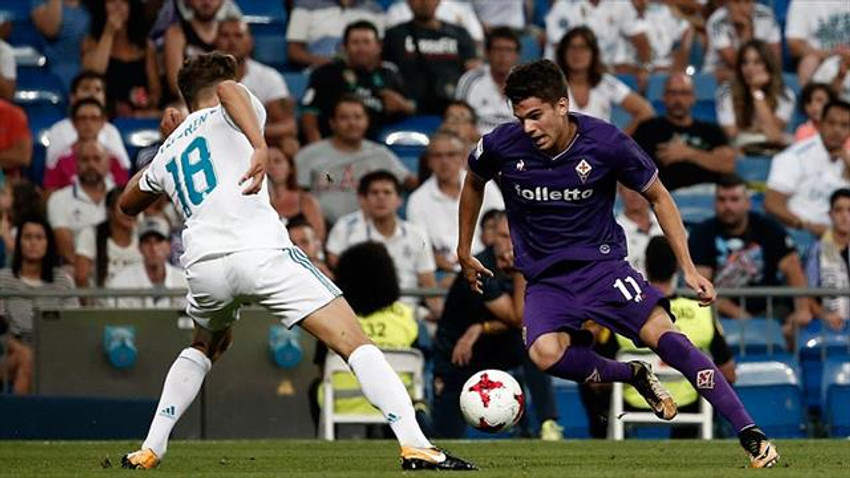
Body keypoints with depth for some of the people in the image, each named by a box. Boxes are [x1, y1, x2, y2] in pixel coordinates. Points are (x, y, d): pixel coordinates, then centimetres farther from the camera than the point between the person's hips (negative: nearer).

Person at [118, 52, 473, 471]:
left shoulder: (167, 154, 29)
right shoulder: (226, 116, 17)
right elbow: (228, 88, -10)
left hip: (202, 264, 5)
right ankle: (414, 444, -22)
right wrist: (261, 147, -22)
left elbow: (128, 204, 47)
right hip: (261, 251, -5)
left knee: (205, 348, 36)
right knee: (355, 344, -6)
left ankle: (150, 450, 27)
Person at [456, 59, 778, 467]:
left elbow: (657, 197, 3)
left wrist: (689, 269, -2)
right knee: (546, 354, -31)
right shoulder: (501, 146, -9)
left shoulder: (605, 143, -13)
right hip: (544, 279, 1)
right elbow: (473, 183, 16)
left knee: (662, 332, -25)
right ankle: (633, 376, -3)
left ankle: (749, 434, -22)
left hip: (601, 263, -1)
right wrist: (464, 252, 23)